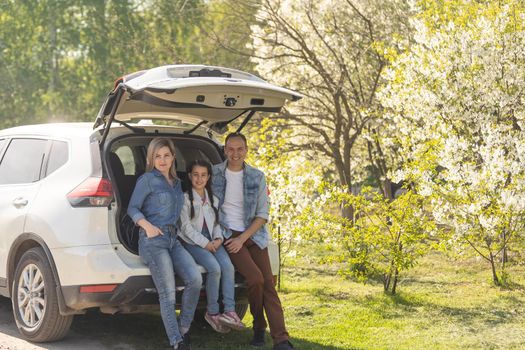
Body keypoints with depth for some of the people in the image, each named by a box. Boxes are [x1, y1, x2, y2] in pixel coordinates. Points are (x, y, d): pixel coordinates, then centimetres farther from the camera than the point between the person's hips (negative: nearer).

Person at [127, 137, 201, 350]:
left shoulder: (176, 183, 20)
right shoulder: (147, 180, 1)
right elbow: (132, 208, -2)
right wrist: (146, 225, -20)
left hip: (173, 238, 6)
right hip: (153, 239, -6)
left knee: (195, 279, -15)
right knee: (167, 294, -12)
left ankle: (183, 330, 0)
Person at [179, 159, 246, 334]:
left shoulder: (213, 199, 19)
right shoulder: (185, 198, 1)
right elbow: (186, 227, -6)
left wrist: (218, 239, -4)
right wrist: (205, 243, -14)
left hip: (212, 242, 5)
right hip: (193, 243, -5)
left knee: (228, 267, -24)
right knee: (214, 268, -30)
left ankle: (229, 311, -28)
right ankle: (212, 312, -18)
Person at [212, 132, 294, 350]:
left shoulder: (257, 177, 4)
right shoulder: (214, 173, 2)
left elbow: (263, 215, 2)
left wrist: (242, 239, -10)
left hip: (253, 235, 2)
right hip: (228, 235, -2)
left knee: (268, 284, -10)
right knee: (255, 278, -22)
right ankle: (259, 327, 1)